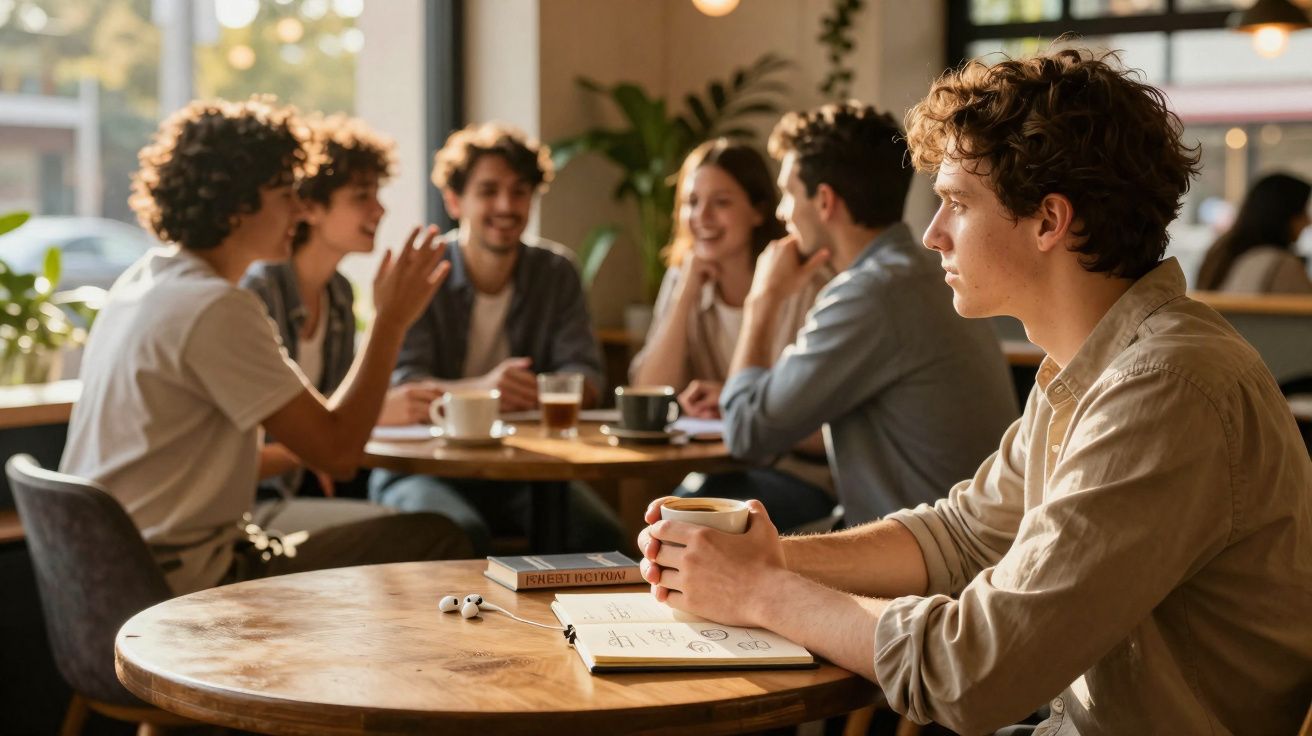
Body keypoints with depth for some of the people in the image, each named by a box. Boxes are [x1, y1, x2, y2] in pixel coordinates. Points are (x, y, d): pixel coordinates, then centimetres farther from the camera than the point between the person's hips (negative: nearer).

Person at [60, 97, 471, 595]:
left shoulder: (144, 280, 11)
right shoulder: (218, 310, -20)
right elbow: (338, 452, -18)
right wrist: (392, 320, -8)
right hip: (183, 584, -10)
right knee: (436, 543, -9)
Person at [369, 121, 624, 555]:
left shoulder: (556, 271, 6)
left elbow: (585, 379, -1)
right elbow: (402, 385, -16)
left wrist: (534, 392, -26)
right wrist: (480, 389, -37)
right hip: (423, 465, -3)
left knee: (600, 533, -24)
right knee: (463, 536, -34)